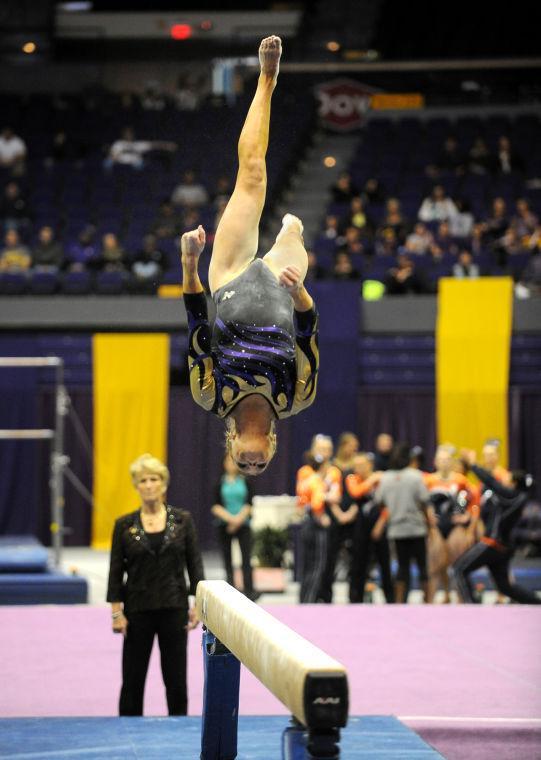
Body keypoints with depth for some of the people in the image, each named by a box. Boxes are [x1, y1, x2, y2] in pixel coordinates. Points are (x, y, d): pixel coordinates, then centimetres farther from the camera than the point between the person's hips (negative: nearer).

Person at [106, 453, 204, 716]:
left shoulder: (183, 520, 1)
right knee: (133, 677, 4)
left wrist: (198, 604, -5)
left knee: (176, 677, 5)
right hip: (138, 610, 0)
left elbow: (194, 565, 2)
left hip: (174, 608, 0)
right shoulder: (124, 525, 0)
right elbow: (116, 571, 0)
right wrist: (116, 612, -5)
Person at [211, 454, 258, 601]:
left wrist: (238, 519, -12)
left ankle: (249, 591, -12)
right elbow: (215, 507, 0)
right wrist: (230, 518, -13)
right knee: (227, 558, 3)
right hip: (224, 525, 1)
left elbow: (249, 504, 0)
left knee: (246, 558, -9)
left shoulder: (245, 481, 5)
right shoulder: (220, 483, 4)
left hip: (243, 524, -1)